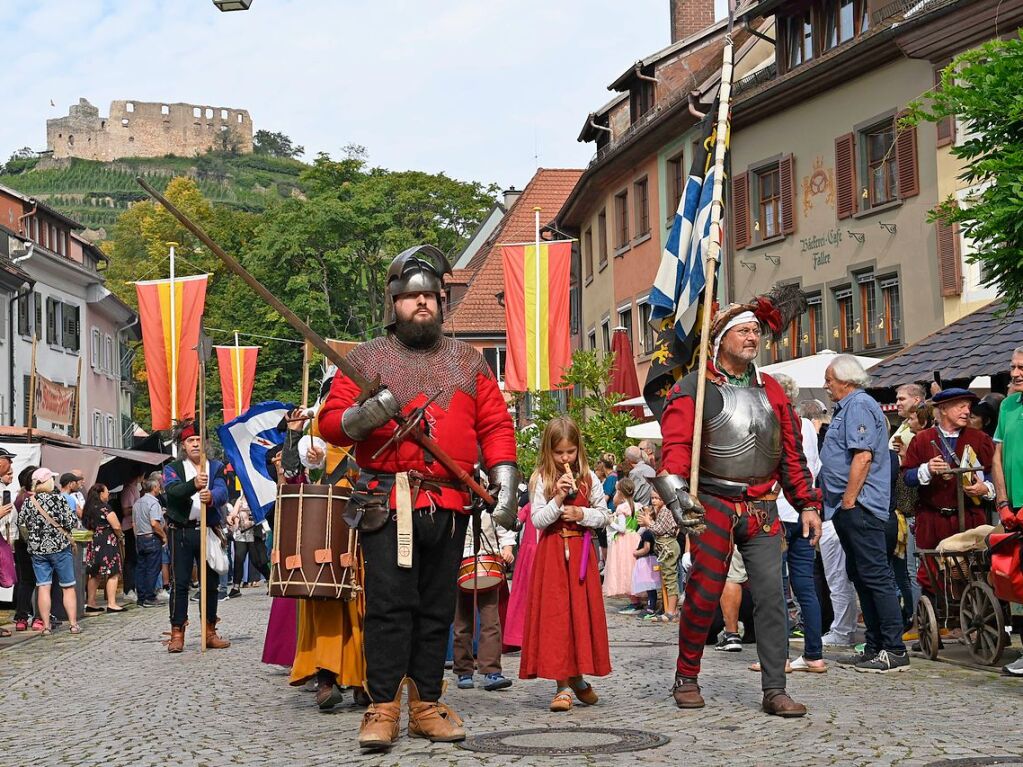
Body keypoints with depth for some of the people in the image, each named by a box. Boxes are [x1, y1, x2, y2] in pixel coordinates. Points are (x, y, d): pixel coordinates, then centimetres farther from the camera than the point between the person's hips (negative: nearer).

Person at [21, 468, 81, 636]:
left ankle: (45, 626, 2)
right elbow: (71, 523, -10)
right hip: (60, 547, -3)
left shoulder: (28, 502, 0)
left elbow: (21, 523, 8)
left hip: (37, 548, 3)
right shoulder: (58, 499, -10)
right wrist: (73, 513, 10)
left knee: (43, 587, 4)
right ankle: (73, 624, 7)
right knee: (68, 587, 7)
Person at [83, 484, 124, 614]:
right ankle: (111, 604, -10)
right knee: (113, 574, -6)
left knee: (94, 575, 12)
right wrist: (119, 537, 3)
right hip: (108, 543, -8)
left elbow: (88, 526, 15)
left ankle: (90, 603, 14)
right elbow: (116, 526, -14)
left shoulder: (89, 508, 12)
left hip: (94, 543, 8)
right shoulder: (104, 508, -11)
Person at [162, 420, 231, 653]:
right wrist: (194, 484, -38)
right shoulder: (173, 468, 5)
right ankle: (177, 633, 0)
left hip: (208, 530, 2)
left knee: (211, 582, 7)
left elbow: (222, 491, -9)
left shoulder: (215, 466, 10)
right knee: (179, 583, -4)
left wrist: (211, 497, -34)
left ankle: (210, 632, 17)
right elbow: (173, 490, -17)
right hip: (181, 531, -2)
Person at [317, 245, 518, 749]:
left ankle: (427, 707, 15)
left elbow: (495, 424, 12)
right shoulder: (367, 358, 9)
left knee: (437, 609, 7)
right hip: (387, 504, -3)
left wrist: (504, 477, -2)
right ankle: (383, 709, -1)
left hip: (450, 506, 3)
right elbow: (329, 423, 4)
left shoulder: (467, 361, 16)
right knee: (389, 605, -7)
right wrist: (361, 417, -18)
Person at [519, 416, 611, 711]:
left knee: (582, 613, 3)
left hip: (581, 552, 1)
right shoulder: (542, 480, 0)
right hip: (552, 554, -1)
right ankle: (562, 684, 0)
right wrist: (558, 499, -18)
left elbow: (605, 516, 8)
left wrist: (582, 514, -9)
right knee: (554, 614, -4)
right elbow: (537, 520, -5)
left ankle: (577, 677, 20)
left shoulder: (589, 479, 3)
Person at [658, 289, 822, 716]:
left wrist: (808, 504, 11)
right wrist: (675, 490, -29)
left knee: (771, 595, -2)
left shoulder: (770, 390, 13)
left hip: (762, 509, 4)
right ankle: (687, 679, 18)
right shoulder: (694, 388, -3)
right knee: (704, 593, 0)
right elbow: (675, 444, -13)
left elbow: (792, 452, 15)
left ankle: (774, 690, 3)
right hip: (713, 505, -4)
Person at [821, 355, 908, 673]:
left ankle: (895, 650, -7)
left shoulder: (859, 406, -11)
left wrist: (848, 500, -21)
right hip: (849, 507, 11)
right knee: (861, 576, 12)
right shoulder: (848, 407, 21)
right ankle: (875, 647, 17)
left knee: (876, 576, -9)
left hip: (859, 506, -11)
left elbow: (863, 456, -21)